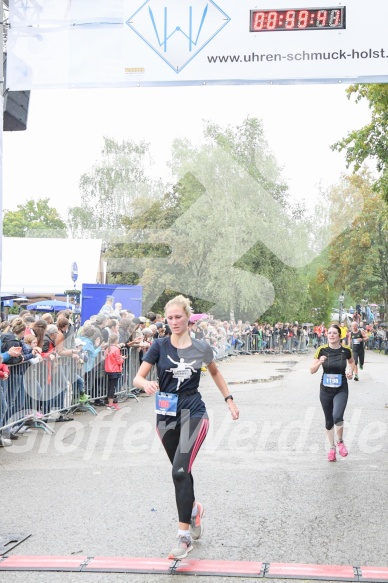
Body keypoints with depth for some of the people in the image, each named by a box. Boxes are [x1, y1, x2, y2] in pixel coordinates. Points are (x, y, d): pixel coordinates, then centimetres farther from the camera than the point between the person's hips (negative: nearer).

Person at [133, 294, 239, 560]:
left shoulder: (201, 347, -2)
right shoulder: (160, 346, -4)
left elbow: (215, 372, 18)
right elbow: (138, 378, -7)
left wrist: (229, 399, 14)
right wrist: (147, 384, -30)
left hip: (193, 414, -2)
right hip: (166, 415, 2)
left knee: (180, 471, -17)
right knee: (182, 471, 15)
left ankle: (185, 536, -9)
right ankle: (194, 509, 46)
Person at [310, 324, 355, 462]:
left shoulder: (346, 350, -6)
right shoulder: (322, 350, -7)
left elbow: (351, 362, 17)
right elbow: (312, 370, -5)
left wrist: (351, 371, -2)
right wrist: (319, 362, -24)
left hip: (341, 390, -2)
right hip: (326, 390, 2)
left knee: (337, 416, -22)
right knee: (329, 420, 11)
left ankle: (340, 442, 6)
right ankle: (332, 448, 31)